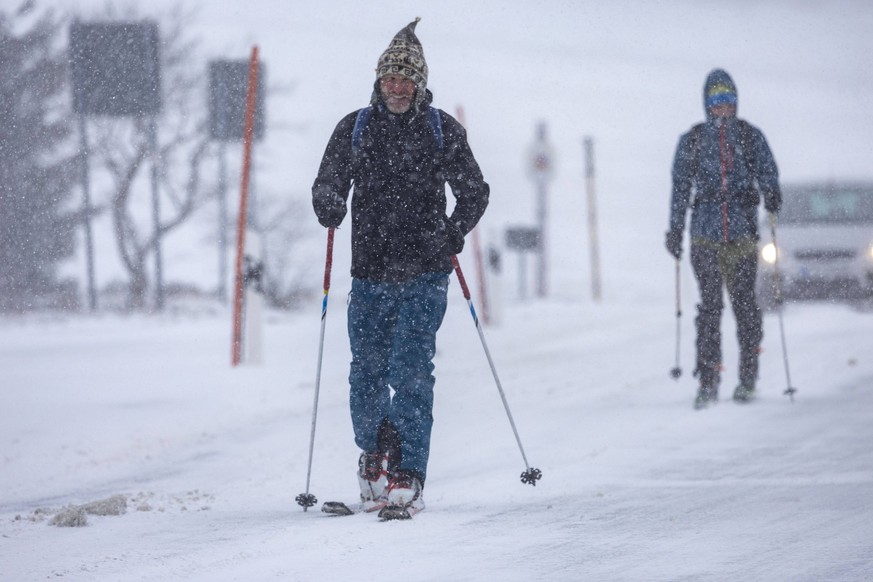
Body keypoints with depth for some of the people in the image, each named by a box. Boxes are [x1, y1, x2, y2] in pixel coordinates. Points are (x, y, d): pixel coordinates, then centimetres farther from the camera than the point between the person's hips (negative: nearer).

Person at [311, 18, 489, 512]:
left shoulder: (443, 131, 3)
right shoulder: (355, 129, 6)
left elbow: (474, 192, 8)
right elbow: (328, 185, 9)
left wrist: (453, 235, -10)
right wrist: (330, 207, -15)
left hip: (424, 273, -2)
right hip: (371, 275, 2)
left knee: (411, 371, -12)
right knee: (368, 372, 5)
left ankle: (409, 475, -11)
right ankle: (373, 453, 30)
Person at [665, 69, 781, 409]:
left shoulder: (750, 136, 9)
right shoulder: (691, 141, 10)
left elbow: (767, 170, 3)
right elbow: (681, 186, 14)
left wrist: (771, 193, -20)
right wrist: (675, 230, 12)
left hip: (742, 232, 0)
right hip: (705, 234, 0)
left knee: (745, 304, -2)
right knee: (710, 305, -6)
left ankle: (748, 378, 8)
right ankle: (707, 382, -6)